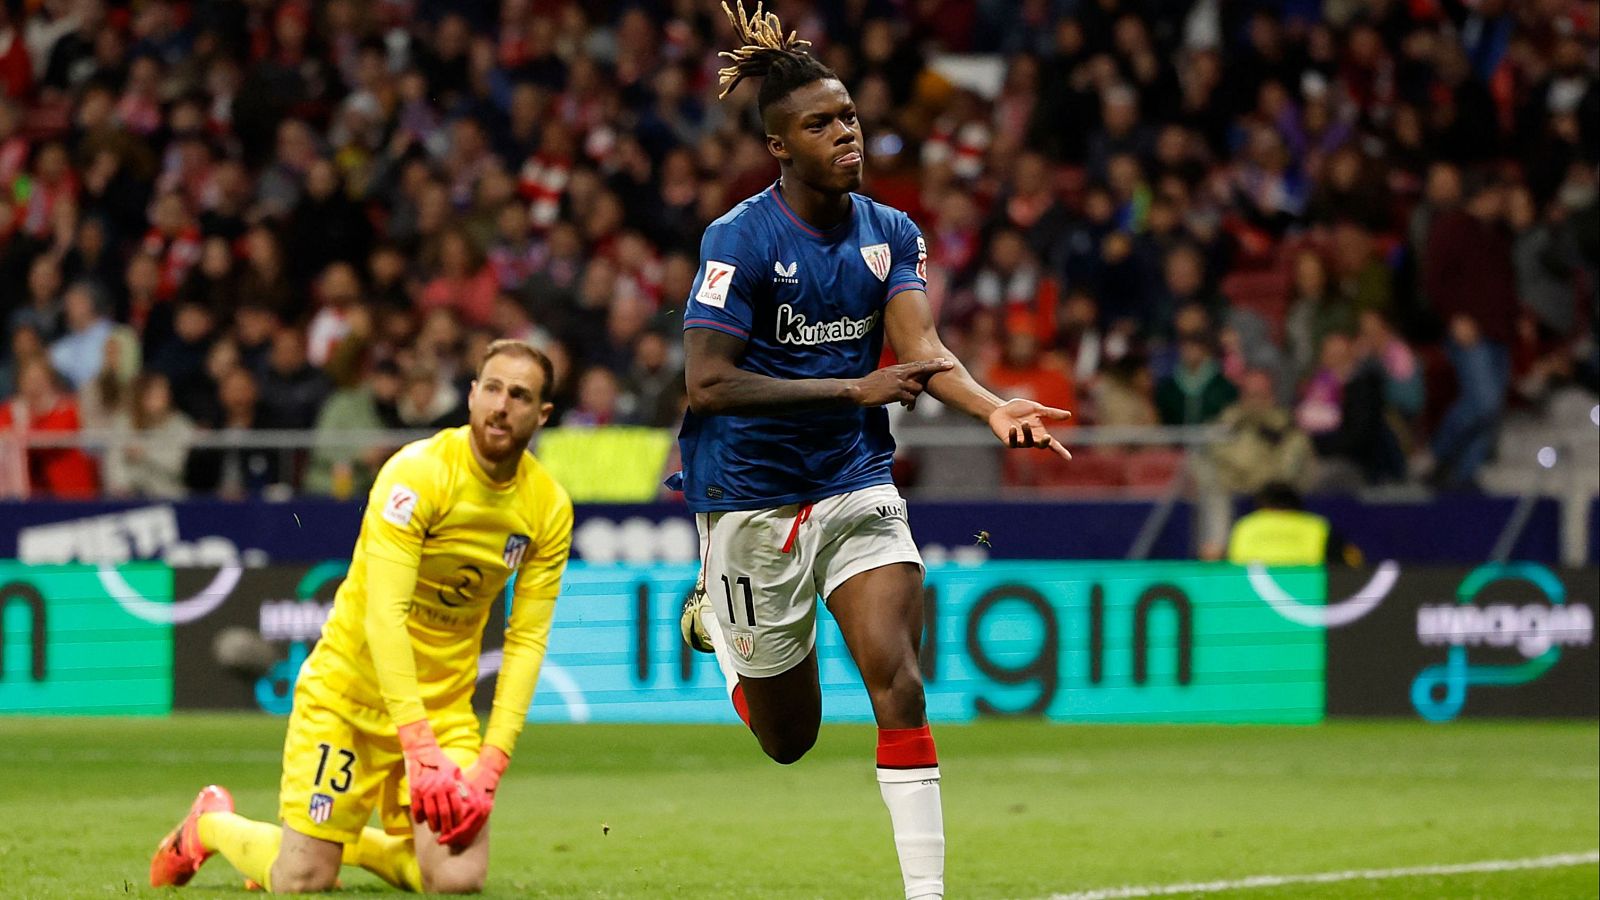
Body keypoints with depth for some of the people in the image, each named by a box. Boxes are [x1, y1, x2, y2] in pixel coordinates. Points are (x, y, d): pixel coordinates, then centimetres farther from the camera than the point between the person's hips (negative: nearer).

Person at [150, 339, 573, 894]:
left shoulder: (549, 508, -5)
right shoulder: (418, 474, -21)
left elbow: (526, 642, -4)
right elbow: (384, 615, -28)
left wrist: (489, 767, -14)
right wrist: (421, 750, -35)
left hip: (443, 703, 4)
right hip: (350, 690, -4)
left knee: (459, 878, -13)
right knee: (300, 882, -7)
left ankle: (346, 841, 20)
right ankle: (210, 825, 29)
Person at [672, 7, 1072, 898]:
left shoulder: (890, 233, 0)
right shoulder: (740, 239, -16)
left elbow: (922, 347, -12)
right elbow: (708, 385, -20)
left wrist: (993, 408, -33)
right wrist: (853, 390, -25)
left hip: (857, 483, 3)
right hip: (754, 494, -3)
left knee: (897, 674, -16)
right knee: (790, 738, 10)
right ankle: (716, 618, 42)